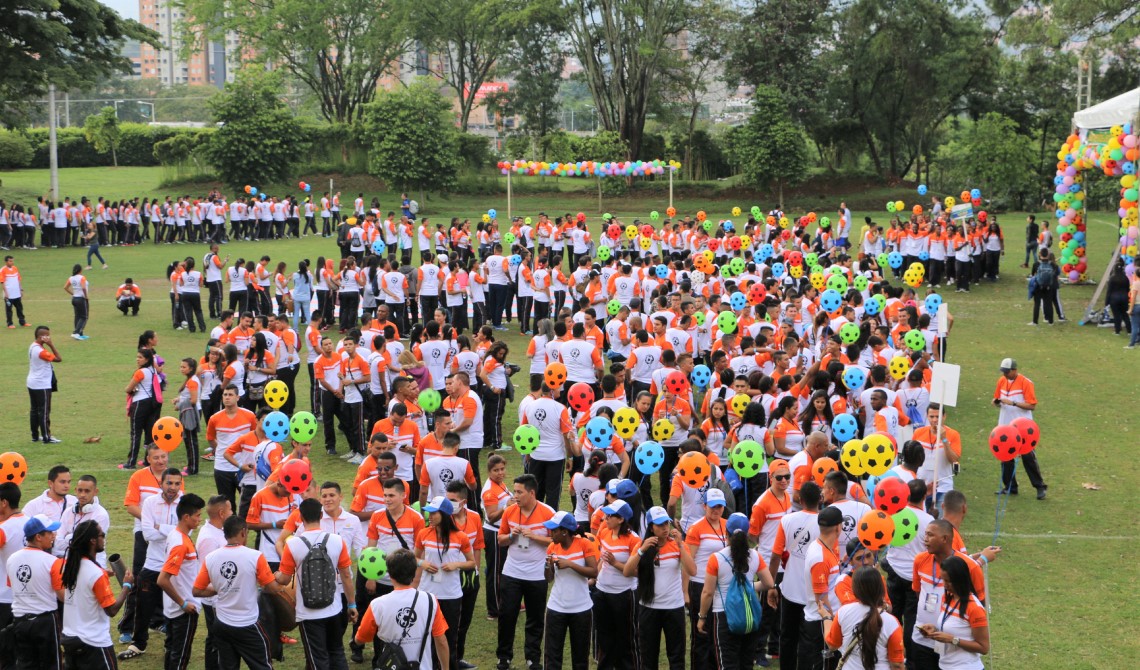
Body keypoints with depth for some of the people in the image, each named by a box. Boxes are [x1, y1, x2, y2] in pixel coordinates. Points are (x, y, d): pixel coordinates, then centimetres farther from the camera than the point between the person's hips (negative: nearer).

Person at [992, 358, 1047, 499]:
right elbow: (996, 400, 15)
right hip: (1005, 426, 6)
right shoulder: (1002, 381, 6)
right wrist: (996, 402, -9)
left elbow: (1032, 406, -16)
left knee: (1028, 457, -2)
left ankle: (1040, 487, 7)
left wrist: (1013, 403, -24)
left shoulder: (1025, 383, -12)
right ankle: (1009, 486, 19)